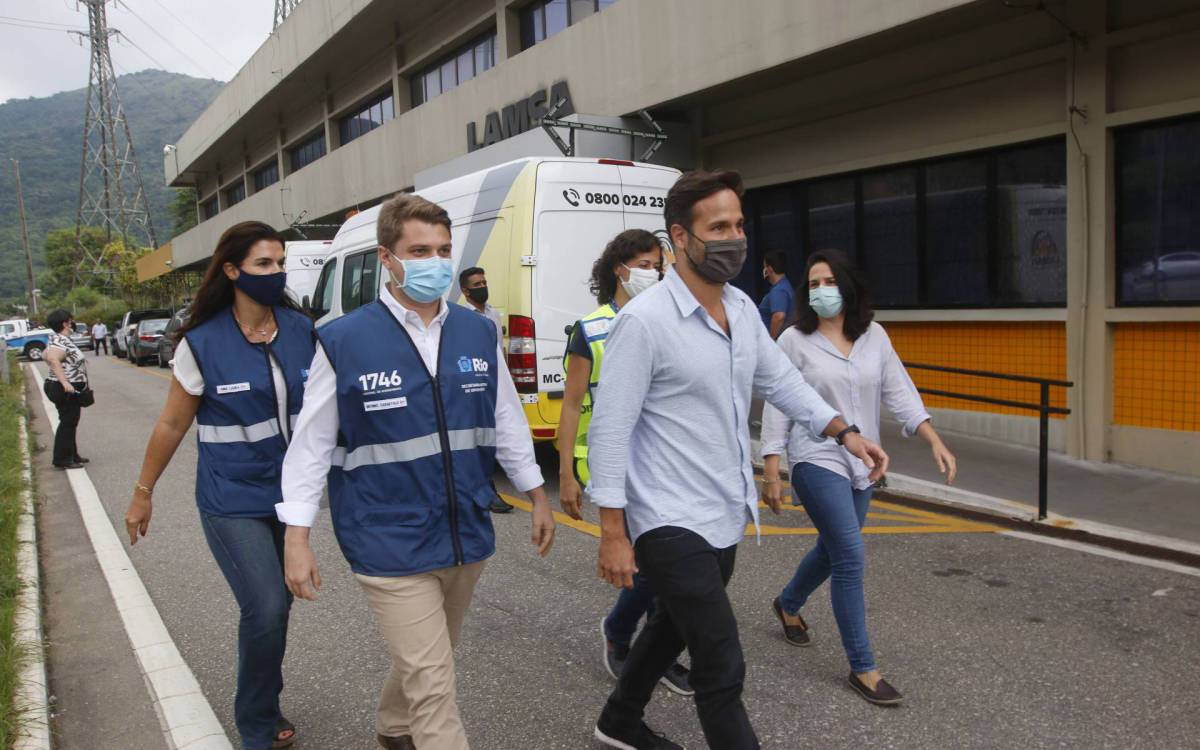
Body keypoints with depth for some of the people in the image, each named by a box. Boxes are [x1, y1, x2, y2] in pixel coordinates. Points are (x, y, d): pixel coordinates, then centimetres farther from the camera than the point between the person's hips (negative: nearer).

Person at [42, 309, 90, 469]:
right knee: (67, 424, -5)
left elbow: (46, 355, 26)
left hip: (70, 389, 10)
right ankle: (62, 459, -1)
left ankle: (71, 455, 26)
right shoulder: (61, 342, -20)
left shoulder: (59, 339, 12)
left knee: (70, 423, 17)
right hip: (67, 390, -10)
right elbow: (53, 358, -37)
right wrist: (64, 381, -44)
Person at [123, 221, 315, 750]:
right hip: (232, 501, -4)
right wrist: (143, 493, 6)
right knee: (266, 608, -10)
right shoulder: (203, 343, -11)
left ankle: (265, 706, 36)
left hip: (290, 493, 4)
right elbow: (172, 424, -1)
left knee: (276, 604, 12)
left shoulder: (301, 330, -3)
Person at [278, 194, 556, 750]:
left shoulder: (479, 334, 1)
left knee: (429, 659, 24)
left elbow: (507, 419, 11)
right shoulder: (344, 341, -10)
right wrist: (296, 539, -6)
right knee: (433, 687, -3)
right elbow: (311, 444, -5)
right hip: (390, 544, -5)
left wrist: (537, 495, 14)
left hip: (466, 536, 5)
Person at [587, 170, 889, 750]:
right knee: (722, 668, -4)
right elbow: (609, 430, -18)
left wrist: (845, 432, 8)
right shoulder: (644, 320, -19)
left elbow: (780, 379, 18)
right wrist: (612, 534, -18)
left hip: (725, 517, 8)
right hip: (672, 524, -8)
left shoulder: (743, 308, 5)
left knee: (673, 627, 25)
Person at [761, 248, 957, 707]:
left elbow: (899, 393, 4)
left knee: (833, 550, 19)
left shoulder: (874, 336, 4)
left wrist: (935, 441, -7)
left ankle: (788, 605, 47)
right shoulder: (795, 340, -8)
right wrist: (771, 472, -10)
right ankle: (862, 668, 2)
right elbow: (777, 407, -7)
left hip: (861, 463, 6)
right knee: (851, 558, -10)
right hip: (817, 461, -5)